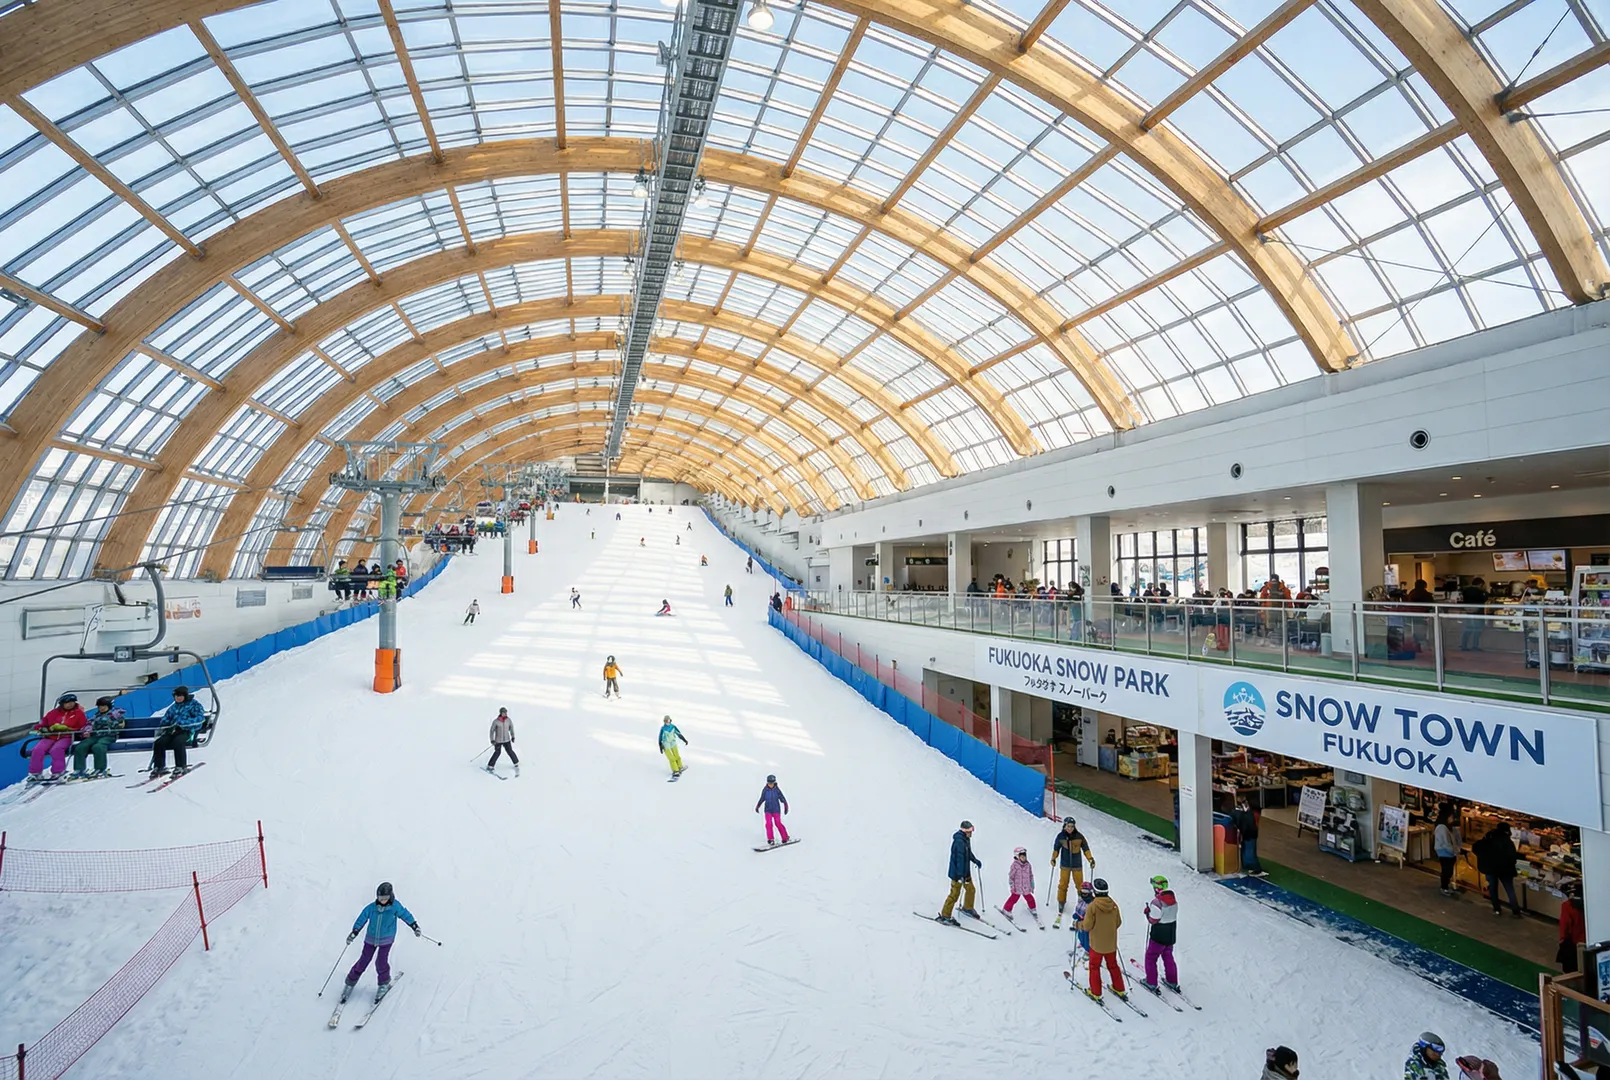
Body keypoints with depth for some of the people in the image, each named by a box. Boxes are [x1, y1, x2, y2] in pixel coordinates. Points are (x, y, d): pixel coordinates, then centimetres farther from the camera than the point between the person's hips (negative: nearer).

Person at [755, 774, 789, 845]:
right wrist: (757, 806, 15)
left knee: (778, 823, -7)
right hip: (768, 810, 2)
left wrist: (786, 807, -10)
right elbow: (762, 799, 12)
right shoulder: (765, 790, -1)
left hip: (776, 810, -2)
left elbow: (782, 798, -4)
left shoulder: (777, 790, -7)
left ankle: (785, 838, 8)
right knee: (769, 823, -11)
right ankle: (770, 839, -3)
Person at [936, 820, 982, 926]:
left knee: (970, 889, 23)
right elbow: (960, 859, -30)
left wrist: (975, 861, 34)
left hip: (966, 871, 10)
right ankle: (944, 916, 9)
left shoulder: (966, 839, 4)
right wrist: (961, 875, -32)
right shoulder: (959, 842, -27)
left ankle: (967, 908, 46)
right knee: (955, 894, -3)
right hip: (957, 873, -10)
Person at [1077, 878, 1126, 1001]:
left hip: (1096, 944, -4)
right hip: (1111, 943, 4)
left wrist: (1079, 924, 1)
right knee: (1113, 965, 24)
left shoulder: (1093, 906, -24)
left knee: (1094, 967, 13)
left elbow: (1087, 926, -19)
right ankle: (1119, 989, 35)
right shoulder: (1113, 904, -10)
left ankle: (1096, 993, 21)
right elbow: (1118, 923, 2)